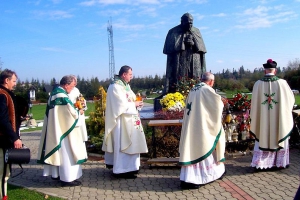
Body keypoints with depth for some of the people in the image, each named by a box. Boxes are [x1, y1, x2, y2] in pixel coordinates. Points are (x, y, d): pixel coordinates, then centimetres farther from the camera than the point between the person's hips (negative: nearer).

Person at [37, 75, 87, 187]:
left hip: (54, 129, 9)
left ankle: (56, 173, 28)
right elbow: (72, 112, -19)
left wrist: (75, 110, 11)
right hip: (63, 128, -9)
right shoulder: (63, 96, -20)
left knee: (57, 150, 17)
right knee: (66, 151, -3)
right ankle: (67, 178, 2)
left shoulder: (54, 93, 8)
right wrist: (79, 112, 1)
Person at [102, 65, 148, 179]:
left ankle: (128, 167, 24)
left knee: (130, 143, 14)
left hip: (129, 120, 10)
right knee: (124, 144, -5)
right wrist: (134, 104, -10)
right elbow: (122, 105, -21)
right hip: (122, 121, -10)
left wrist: (136, 102, 0)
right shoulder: (116, 87, -16)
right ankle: (123, 169, 3)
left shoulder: (125, 85, 14)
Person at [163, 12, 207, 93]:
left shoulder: (196, 32, 16)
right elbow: (168, 48, -1)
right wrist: (183, 43, -7)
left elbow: (201, 48, 11)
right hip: (179, 64, -2)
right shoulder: (173, 32, 7)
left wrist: (193, 43, -8)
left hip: (194, 64, 3)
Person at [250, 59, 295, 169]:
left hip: (263, 120, 0)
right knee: (279, 138, 15)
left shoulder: (258, 83, -8)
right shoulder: (282, 83, -10)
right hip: (279, 119, 0)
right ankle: (280, 162, 24)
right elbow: (291, 99, 3)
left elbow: (254, 103, -2)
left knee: (262, 139, 10)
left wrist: (254, 118, 12)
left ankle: (260, 163, 13)